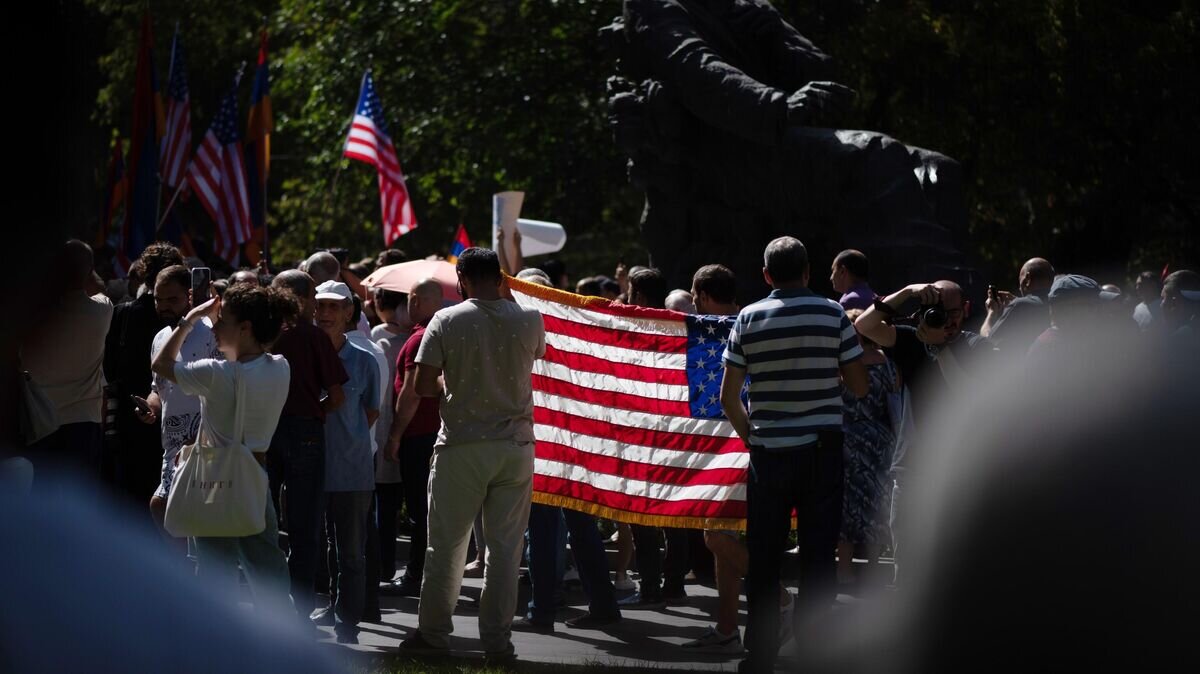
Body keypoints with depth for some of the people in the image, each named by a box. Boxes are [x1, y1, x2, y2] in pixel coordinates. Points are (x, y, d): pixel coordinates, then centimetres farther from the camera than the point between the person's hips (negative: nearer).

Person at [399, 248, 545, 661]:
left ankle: (433, 633, 14)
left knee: (446, 545, 8)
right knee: (505, 549, 6)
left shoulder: (447, 321, -6)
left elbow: (423, 386, -7)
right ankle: (497, 639, 7)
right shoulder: (530, 321, -1)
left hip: (462, 448, -2)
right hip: (516, 447, 2)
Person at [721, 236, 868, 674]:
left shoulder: (749, 319, 0)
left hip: (768, 452, 1)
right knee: (818, 555, 4)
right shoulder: (833, 315, -3)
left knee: (763, 558, 8)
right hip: (822, 448, -1)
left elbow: (728, 397, 0)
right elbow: (859, 387, 0)